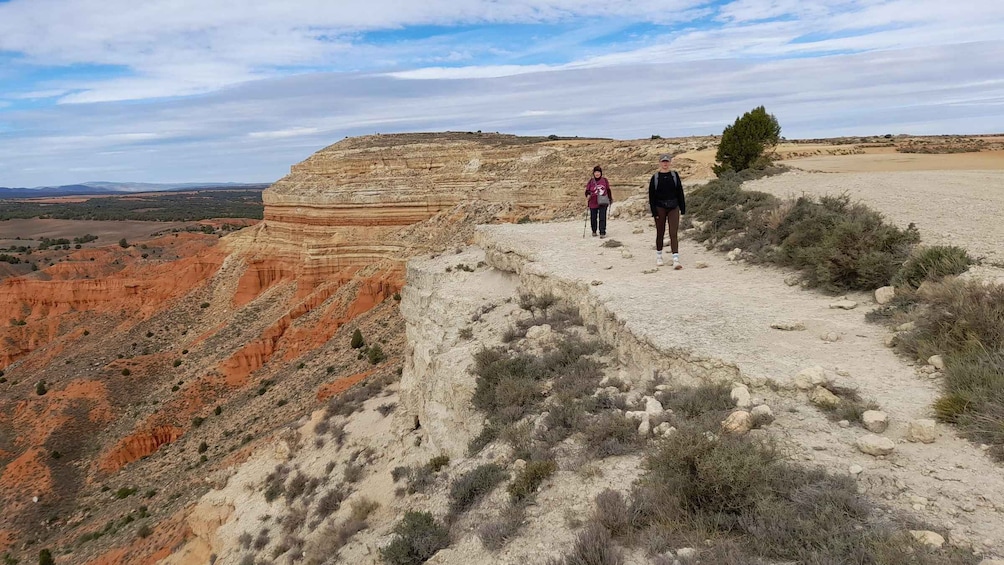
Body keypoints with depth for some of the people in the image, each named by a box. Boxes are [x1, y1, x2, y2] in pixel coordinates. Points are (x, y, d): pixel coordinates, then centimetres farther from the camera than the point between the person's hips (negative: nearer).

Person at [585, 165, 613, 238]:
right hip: (593, 203, 0)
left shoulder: (604, 180, 3)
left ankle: (602, 233, -7)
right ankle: (594, 231, 31)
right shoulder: (591, 181, -2)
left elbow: (608, 190, 15)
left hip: (603, 202, 0)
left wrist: (610, 199, 22)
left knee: (602, 218, -9)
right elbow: (587, 191, 0)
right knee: (593, 218, 10)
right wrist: (588, 195, -23)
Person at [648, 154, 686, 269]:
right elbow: (651, 196, -1)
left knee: (674, 233, -7)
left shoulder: (675, 175, 4)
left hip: (673, 207, 0)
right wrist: (654, 212, -7)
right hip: (660, 208, 0)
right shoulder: (655, 178, 0)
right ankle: (659, 256, 27)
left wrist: (682, 208, 3)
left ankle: (676, 259, -13)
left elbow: (680, 193, 7)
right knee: (660, 233, 10)